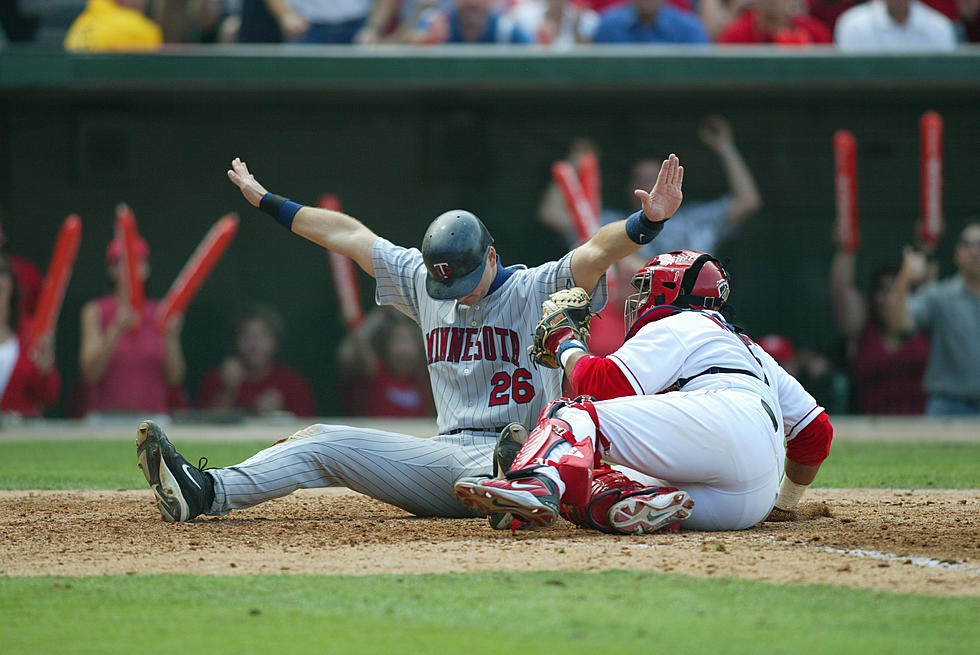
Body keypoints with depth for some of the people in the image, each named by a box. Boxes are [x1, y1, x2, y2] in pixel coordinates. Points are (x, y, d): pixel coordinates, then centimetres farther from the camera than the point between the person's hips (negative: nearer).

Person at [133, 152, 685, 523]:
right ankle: (205, 493, -21)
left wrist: (648, 221, -39)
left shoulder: (539, 290, -4)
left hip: (518, 450, -5)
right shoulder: (422, 283, 13)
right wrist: (266, 200, 29)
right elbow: (348, 234, 21)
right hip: (446, 456, 5)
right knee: (322, 441, -8)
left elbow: (599, 251, -20)